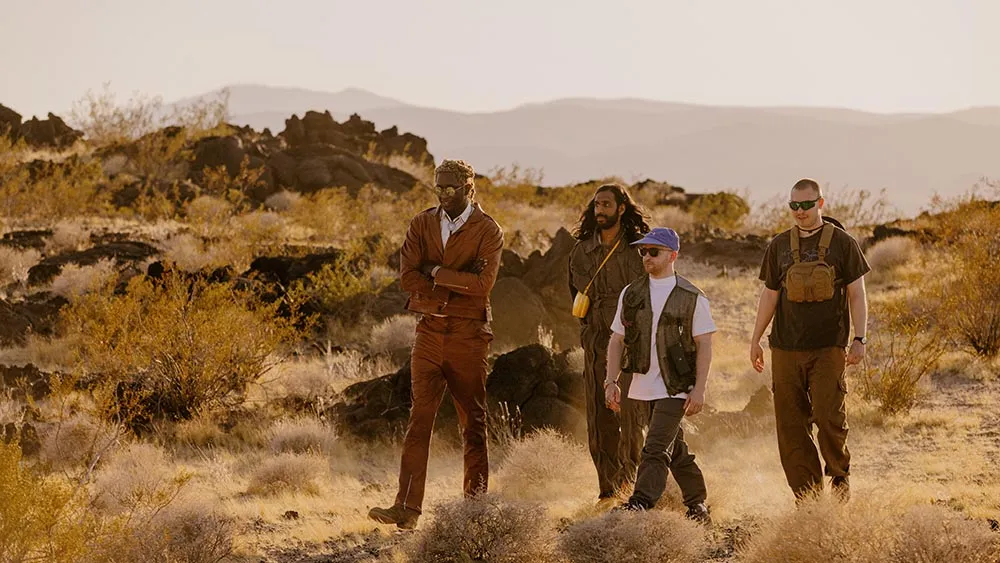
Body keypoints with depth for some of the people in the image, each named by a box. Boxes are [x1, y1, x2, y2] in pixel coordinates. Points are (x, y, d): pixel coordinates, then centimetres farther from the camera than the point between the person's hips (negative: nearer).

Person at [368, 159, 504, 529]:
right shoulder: (422, 224, 9)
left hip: (468, 336, -2)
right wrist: (459, 283, -9)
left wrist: (436, 272, -10)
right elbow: (407, 275, -3)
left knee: (473, 424, 5)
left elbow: (483, 283, -15)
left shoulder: (488, 231, -1)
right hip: (430, 334, 3)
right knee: (419, 420, -6)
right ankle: (407, 508, -11)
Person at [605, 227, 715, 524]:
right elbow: (617, 340, 11)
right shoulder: (631, 294, 8)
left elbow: (704, 345, -5)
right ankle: (697, 505, 25)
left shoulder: (692, 298, -4)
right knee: (674, 449, 14)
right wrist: (611, 381, 3)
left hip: (675, 388, -5)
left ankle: (640, 503, -23)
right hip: (645, 385, 5)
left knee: (656, 447, -16)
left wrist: (700, 388, -12)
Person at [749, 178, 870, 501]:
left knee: (828, 414, -14)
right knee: (790, 424, -1)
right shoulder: (779, 246, 11)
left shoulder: (842, 243, 3)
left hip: (828, 347, -3)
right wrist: (756, 339, 14)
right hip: (786, 348, 3)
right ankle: (807, 495, 6)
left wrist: (860, 339, -4)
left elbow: (856, 294, 4)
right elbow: (769, 295, 17)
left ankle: (840, 475, 12)